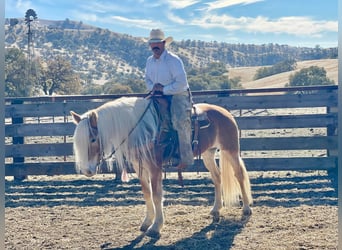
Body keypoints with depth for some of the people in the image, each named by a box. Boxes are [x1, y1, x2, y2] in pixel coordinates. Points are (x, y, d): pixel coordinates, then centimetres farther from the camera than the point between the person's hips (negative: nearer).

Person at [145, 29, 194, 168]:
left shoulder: (173, 60, -14)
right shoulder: (150, 61, 9)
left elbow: (181, 83, -19)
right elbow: (147, 79, 19)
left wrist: (164, 89, -19)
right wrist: (153, 87, -4)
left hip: (178, 95, -8)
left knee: (180, 121, -30)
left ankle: (186, 158, -24)